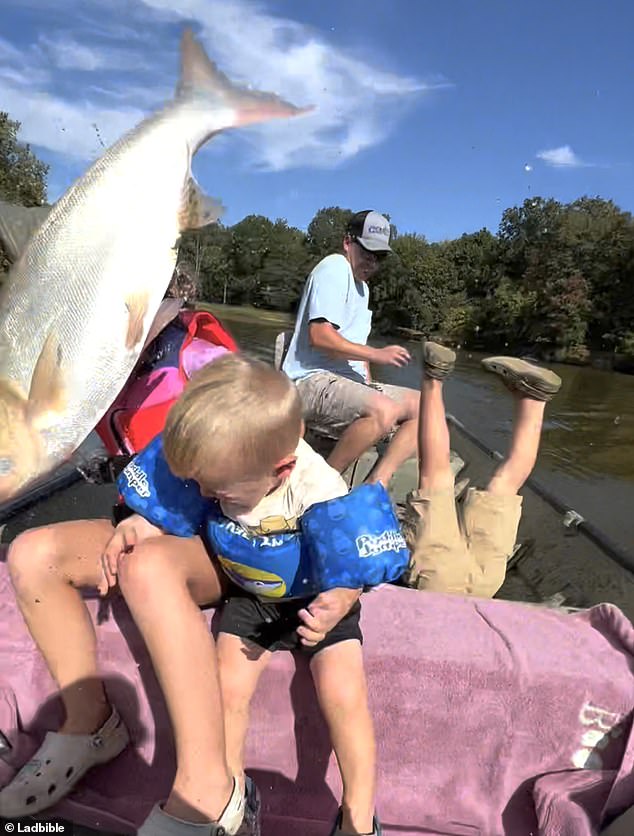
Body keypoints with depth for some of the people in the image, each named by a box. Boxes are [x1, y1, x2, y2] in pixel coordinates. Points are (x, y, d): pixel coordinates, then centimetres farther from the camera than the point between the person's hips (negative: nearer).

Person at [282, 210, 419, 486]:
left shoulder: (362, 285, 25)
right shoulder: (334, 268, -6)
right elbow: (320, 336, -20)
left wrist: (368, 384, 10)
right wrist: (377, 354, -19)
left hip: (348, 380, 10)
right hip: (312, 380, -10)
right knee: (383, 410, -35)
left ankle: (373, 485, -10)